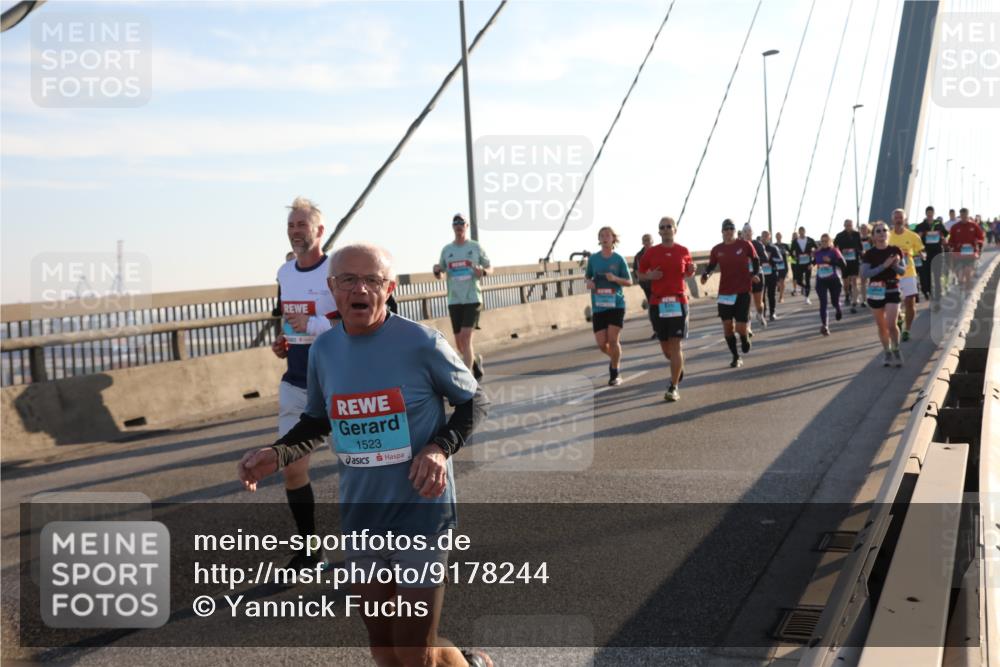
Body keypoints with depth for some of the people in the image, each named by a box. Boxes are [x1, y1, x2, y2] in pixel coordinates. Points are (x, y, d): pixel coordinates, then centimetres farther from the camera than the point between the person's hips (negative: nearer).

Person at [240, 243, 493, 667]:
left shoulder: (421, 343, -14)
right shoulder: (323, 350, -1)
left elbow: (474, 402, -2)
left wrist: (441, 448, -20)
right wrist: (278, 454, -5)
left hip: (421, 516, -5)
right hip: (360, 521, 5)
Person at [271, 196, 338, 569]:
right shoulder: (284, 273, 8)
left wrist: (314, 324, -24)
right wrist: (281, 343, 4)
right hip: (295, 385, 6)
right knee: (292, 468, 4)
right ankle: (310, 549, 19)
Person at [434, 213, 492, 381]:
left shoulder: (476, 247, 2)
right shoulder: (446, 250, 8)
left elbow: (490, 268, 8)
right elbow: (440, 275, 14)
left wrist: (483, 271, -14)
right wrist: (436, 271, -9)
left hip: (473, 299, -3)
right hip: (454, 301, 3)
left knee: (466, 337, -15)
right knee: (459, 343, 8)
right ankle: (476, 360, 36)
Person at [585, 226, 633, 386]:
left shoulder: (619, 259, -2)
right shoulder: (593, 258, 5)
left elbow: (629, 282, 2)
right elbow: (587, 276, 18)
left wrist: (615, 278, -16)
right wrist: (589, 282, -5)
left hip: (616, 305, -2)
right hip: (598, 306, 2)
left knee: (613, 340, -10)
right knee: (602, 344, 0)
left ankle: (615, 373, 11)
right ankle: (615, 359, 34)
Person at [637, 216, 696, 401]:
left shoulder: (683, 251, 4)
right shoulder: (651, 252, 2)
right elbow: (639, 275, 10)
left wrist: (691, 270, -5)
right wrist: (649, 276, -11)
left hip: (678, 301, -1)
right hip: (657, 303, 1)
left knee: (675, 345, -8)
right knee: (665, 347, 9)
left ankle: (674, 388, -3)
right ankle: (679, 366, 42)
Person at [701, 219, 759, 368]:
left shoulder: (745, 245, -4)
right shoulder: (717, 250, 0)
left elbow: (755, 260, 9)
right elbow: (711, 265, 7)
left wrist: (755, 274, -7)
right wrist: (705, 275, -14)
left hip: (743, 291, -2)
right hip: (725, 292, 2)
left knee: (740, 328, -9)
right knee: (727, 326, 1)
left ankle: (745, 338, 30)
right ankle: (736, 357, 18)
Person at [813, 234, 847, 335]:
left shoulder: (834, 251, -8)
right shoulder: (817, 253, 3)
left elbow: (844, 264, -16)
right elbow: (814, 262, 23)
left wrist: (831, 261, -24)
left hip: (834, 280, -2)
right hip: (821, 281, 2)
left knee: (835, 301, 11)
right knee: (823, 303, -9)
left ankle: (838, 310, 50)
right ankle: (824, 326, -6)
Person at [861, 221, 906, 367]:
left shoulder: (895, 251, -2)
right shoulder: (869, 254, -5)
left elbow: (903, 271, 5)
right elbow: (864, 274, -14)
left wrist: (896, 265, -17)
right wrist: (884, 265, -21)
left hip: (892, 291, -1)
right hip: (875, 292, 1)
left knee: (891, 324, -12)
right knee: (881, 326, 10)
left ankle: (896, 350, 12)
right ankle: (887, 352, 27)